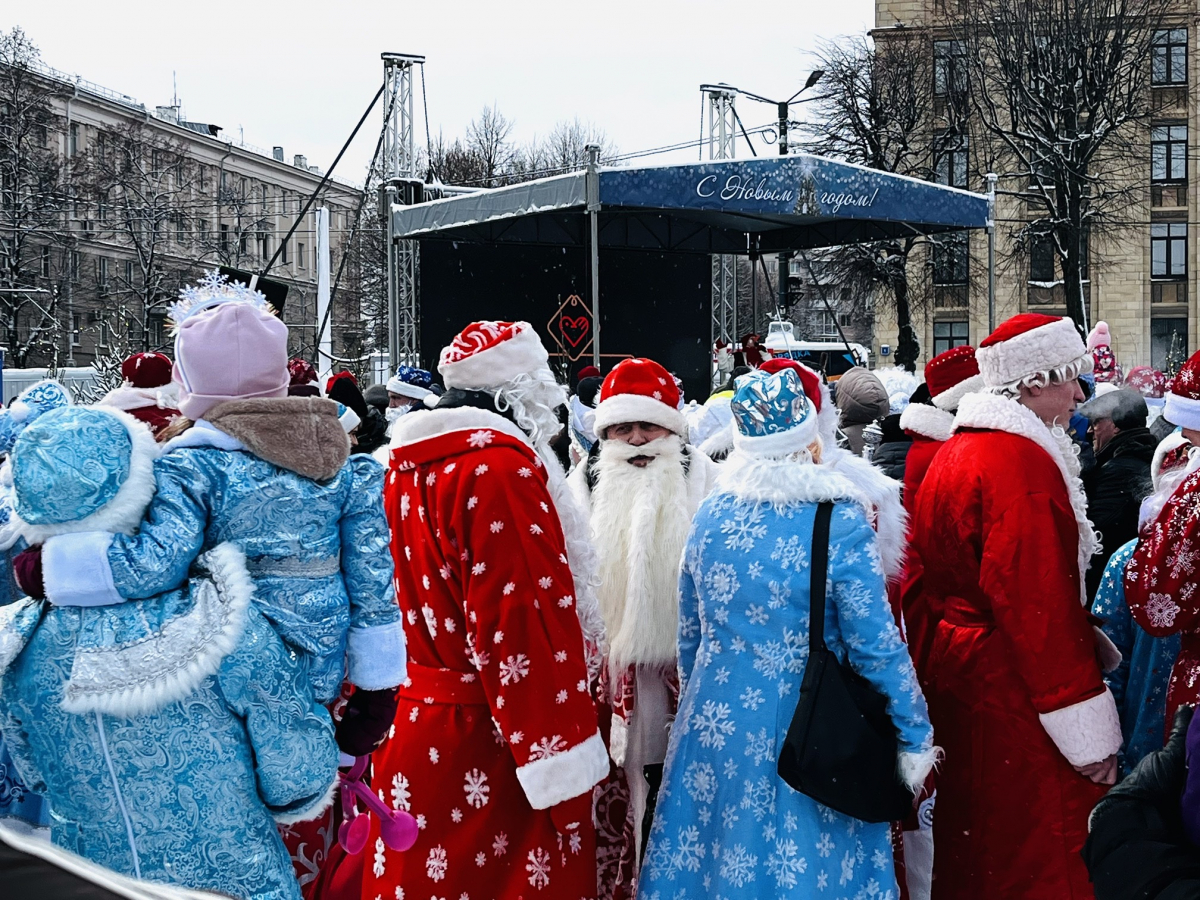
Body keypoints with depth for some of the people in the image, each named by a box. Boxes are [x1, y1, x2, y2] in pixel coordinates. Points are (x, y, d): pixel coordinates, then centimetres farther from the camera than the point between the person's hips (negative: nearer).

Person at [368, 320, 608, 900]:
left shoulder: (406, 467, 11)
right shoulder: (499, 467, -17)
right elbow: (523, 623, -23)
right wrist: (566, 770, -21)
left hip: (416, 736, 9)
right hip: (488, 748, -9)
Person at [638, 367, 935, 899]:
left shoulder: (710, 515, 1)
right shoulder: (840, 522, -14)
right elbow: (875, 646, -13)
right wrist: (915, 738, -3)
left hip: (716, 725, 5)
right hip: (806, 733, -4)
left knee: (711, 856, 15)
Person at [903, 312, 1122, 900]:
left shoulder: (954, 452, 12)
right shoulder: (1023, 461, -18)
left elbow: (924, 579, 18)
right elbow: (1041, 604, -23)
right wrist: (1087, 734, -21)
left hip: (955, 685, 10)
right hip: (1015, 698, -10)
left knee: (970, 850, 19)